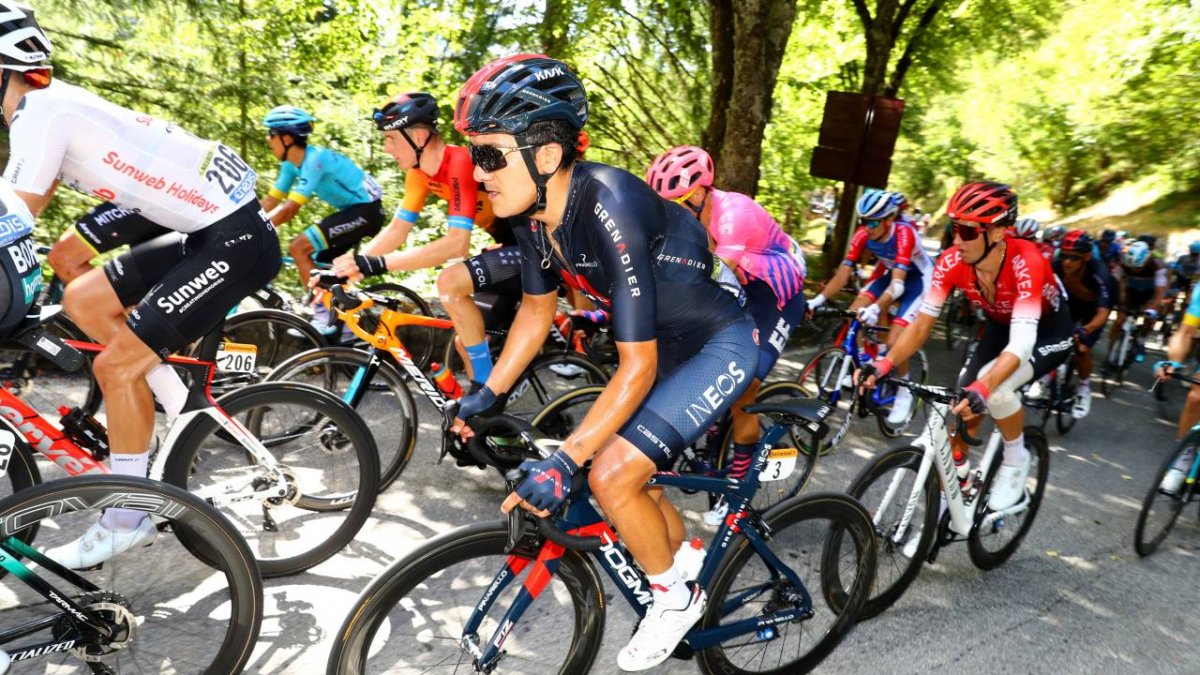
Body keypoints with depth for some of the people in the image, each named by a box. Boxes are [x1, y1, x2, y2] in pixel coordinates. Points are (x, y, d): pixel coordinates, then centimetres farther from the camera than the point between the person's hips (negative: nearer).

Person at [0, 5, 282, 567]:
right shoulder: (54, 105, 16)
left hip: (236, 242, -9)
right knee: (81, 300, 12)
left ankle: (126, 522, 10)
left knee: (115, 367, -6)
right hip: (208, 229, 9)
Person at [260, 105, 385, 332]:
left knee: (298, 247, -17)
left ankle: (324, 318, -11)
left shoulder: (314, 158, -22)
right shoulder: (292, 164, 6)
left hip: (366, 210, -10)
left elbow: (289, 209, -27)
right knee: (317, 268, 12)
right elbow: (270, 201, 9)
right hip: (353, 210, 10)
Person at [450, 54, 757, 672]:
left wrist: (563, 462, -32)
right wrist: (488, 395, 4)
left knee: (612, 474, -16)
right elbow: (537, 309, 7)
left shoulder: (610, 212, -34)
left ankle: (676, 597, 11)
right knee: (631, 470, 15)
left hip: (718, 345, -8)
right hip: (665, 344, 8)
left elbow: (637, 366, -31)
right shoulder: (536, 210, -10)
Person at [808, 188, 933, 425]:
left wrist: (875, 309, -60)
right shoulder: (863, 235, -19)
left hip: (918, 279, -6)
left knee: (894, 342, -19)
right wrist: (818, 299, -34)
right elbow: (843, 274, -20)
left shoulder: (904, 234, -34)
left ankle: (904, 393, 5)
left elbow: (898, 284, -43)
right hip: (890, 273, 6)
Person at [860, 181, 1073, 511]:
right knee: (962, 409, -3)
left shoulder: (1026, 262, -37)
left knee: (994, 389, -31)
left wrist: (982, 388, -61)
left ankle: (1016, 458, -3)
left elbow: (1020, 343, -45)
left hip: (1048, 332, -5)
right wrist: (884, 363, -36)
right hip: (1000, 327, 5)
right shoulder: (952, 262, -24)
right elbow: (923, 323, -21)